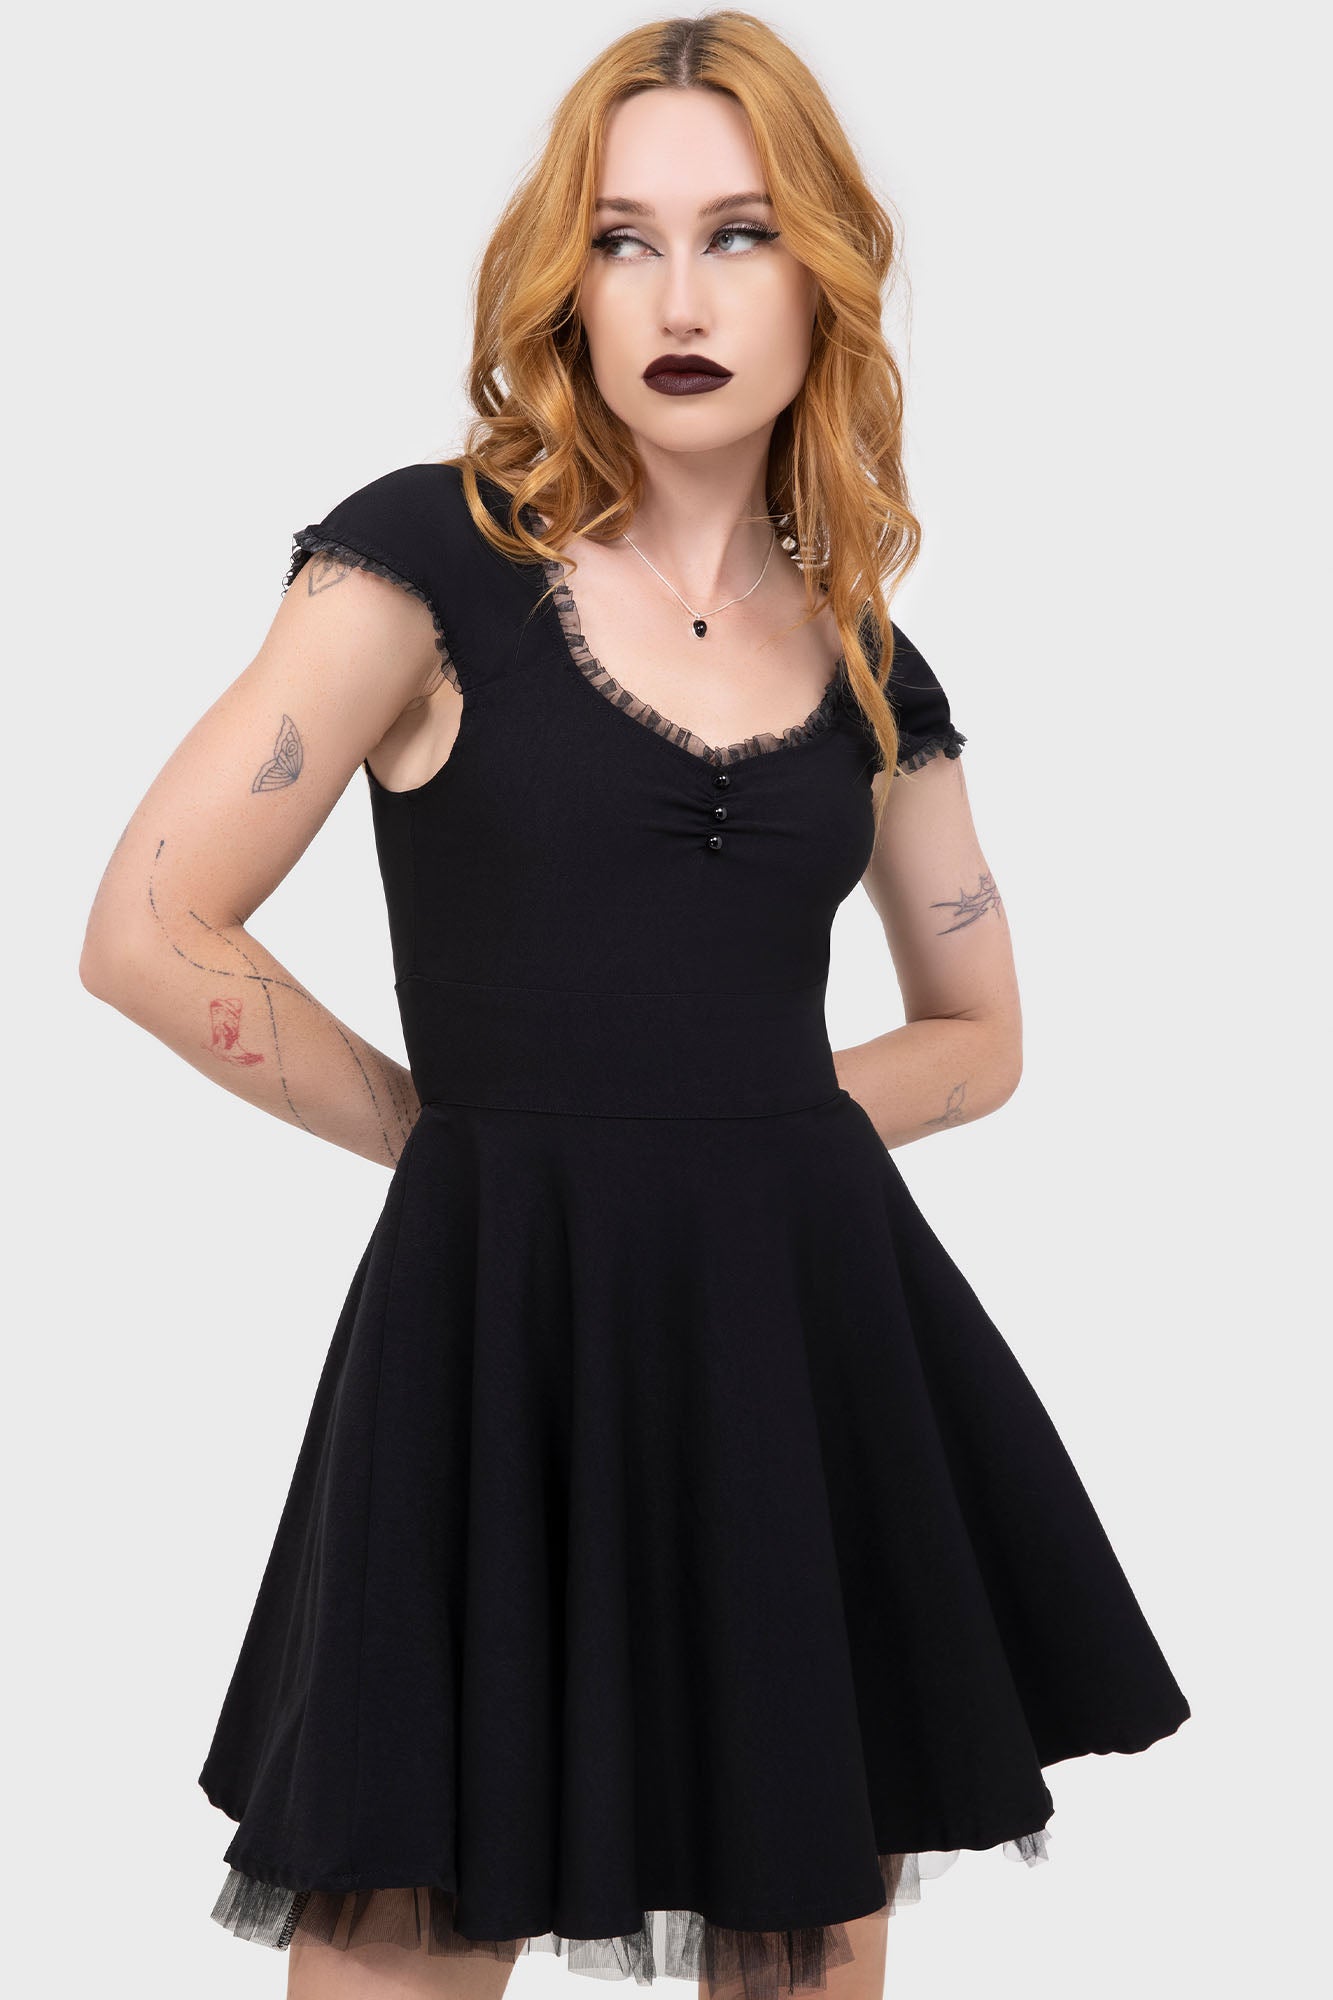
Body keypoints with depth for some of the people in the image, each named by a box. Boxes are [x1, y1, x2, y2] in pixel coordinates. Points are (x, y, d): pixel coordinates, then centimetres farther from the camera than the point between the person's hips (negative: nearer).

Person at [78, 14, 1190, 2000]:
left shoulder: (870, 673, 9)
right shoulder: (434, 554, -4)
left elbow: (979, 1030, 21)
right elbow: (149, 933, -9)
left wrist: (743, 1120, 4)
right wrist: (482, 1133, -2)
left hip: (820, 1333, 4)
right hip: (509, 1333, -4)